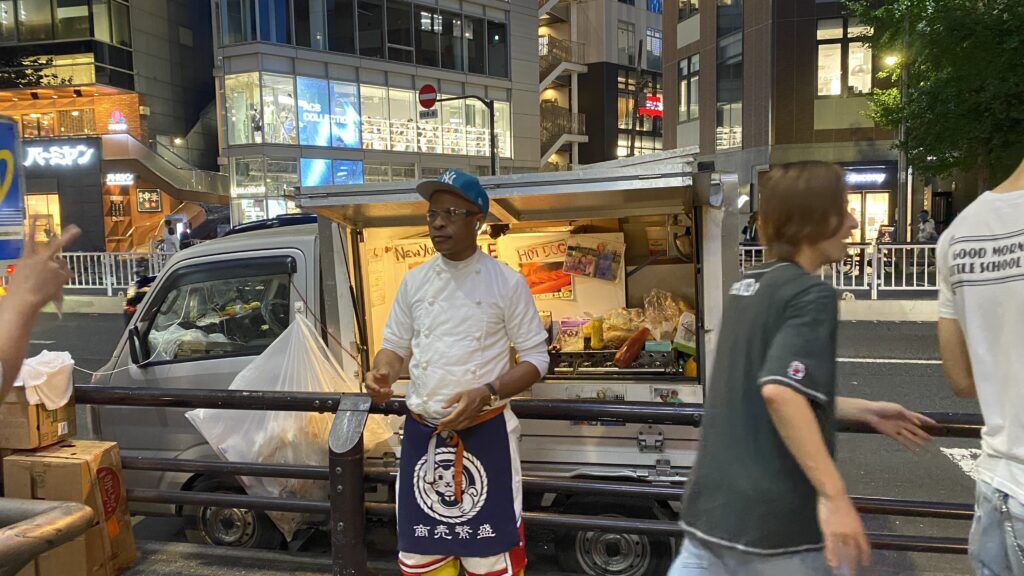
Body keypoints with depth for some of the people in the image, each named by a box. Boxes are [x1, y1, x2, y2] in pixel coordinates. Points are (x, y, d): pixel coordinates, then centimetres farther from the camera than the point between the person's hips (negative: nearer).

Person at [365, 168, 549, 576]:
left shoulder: (506, 282, -7)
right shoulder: (415, 280, 6)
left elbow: (535, 358, -4)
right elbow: (396, 345, 14)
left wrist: (487, 393, -20)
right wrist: (381, 373, -9)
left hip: (485, 433, -4)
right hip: (422, 433, 4)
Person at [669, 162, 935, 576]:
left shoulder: (747, 287, 11)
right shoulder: (812, 294, -13)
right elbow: (780, 391, -28)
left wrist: (865, 411, 21)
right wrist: (835, 496, -26)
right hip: (776, 523, -7)